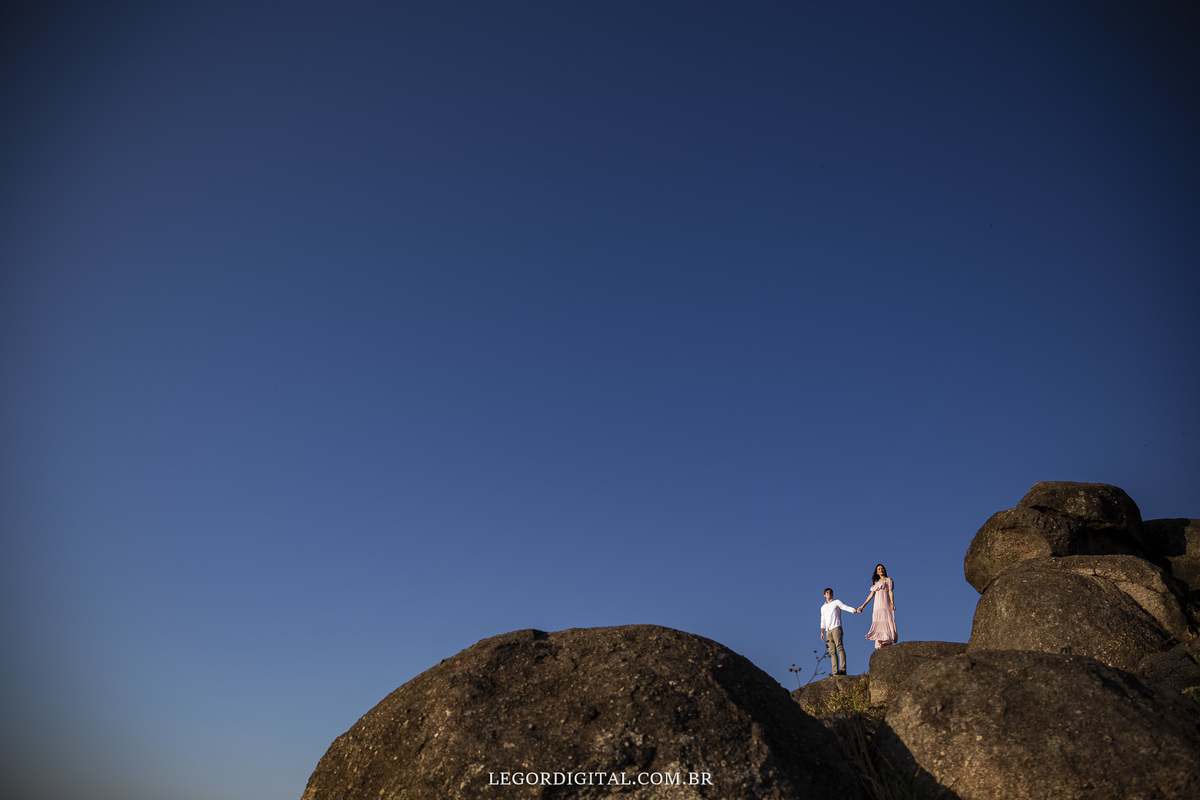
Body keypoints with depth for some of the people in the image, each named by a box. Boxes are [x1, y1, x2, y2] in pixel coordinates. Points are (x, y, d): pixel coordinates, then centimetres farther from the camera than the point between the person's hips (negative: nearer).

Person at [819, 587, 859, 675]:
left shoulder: (837, 602, 13)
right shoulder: (823, 608, 26)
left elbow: (846, 607, -4)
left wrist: (854, 610, -23)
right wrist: (822, 632, 8)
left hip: (836, 628, -5)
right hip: (828, 631, 5)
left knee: (839, 648, -18)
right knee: (832, 652, -4)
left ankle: (842, 669, -26)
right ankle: (835, 671, -10)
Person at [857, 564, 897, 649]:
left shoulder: (888, 580, 10)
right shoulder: (876, 582, 26)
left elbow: (891, 592, -3)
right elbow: (871, 595, 23)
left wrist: (892, 604, -18)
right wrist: (863, 606, 18)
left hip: (885, 604, -5)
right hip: (877, 605, 5)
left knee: (886, 622, -16)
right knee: (878, 625, -6)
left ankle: (888, 643, -24)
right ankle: (879, 645, -13)